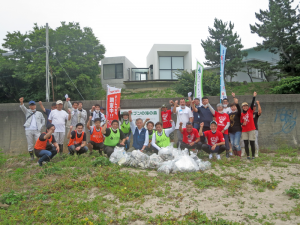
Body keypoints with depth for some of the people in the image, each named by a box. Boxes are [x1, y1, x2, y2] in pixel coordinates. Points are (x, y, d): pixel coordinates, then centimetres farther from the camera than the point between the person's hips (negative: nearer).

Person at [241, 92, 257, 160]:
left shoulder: (250, 111, 3)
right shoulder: (241, 114, 6)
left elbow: (252, 104, -10)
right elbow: (241, 122, 10)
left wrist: (254, 96, -21)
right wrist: (242, 124, -12)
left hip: (251, 129, -2)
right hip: (244, 130, 2)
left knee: (252, 143, -1)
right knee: (246, 143, 3)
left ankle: (253, 155, 9)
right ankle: (248, 155, 13)